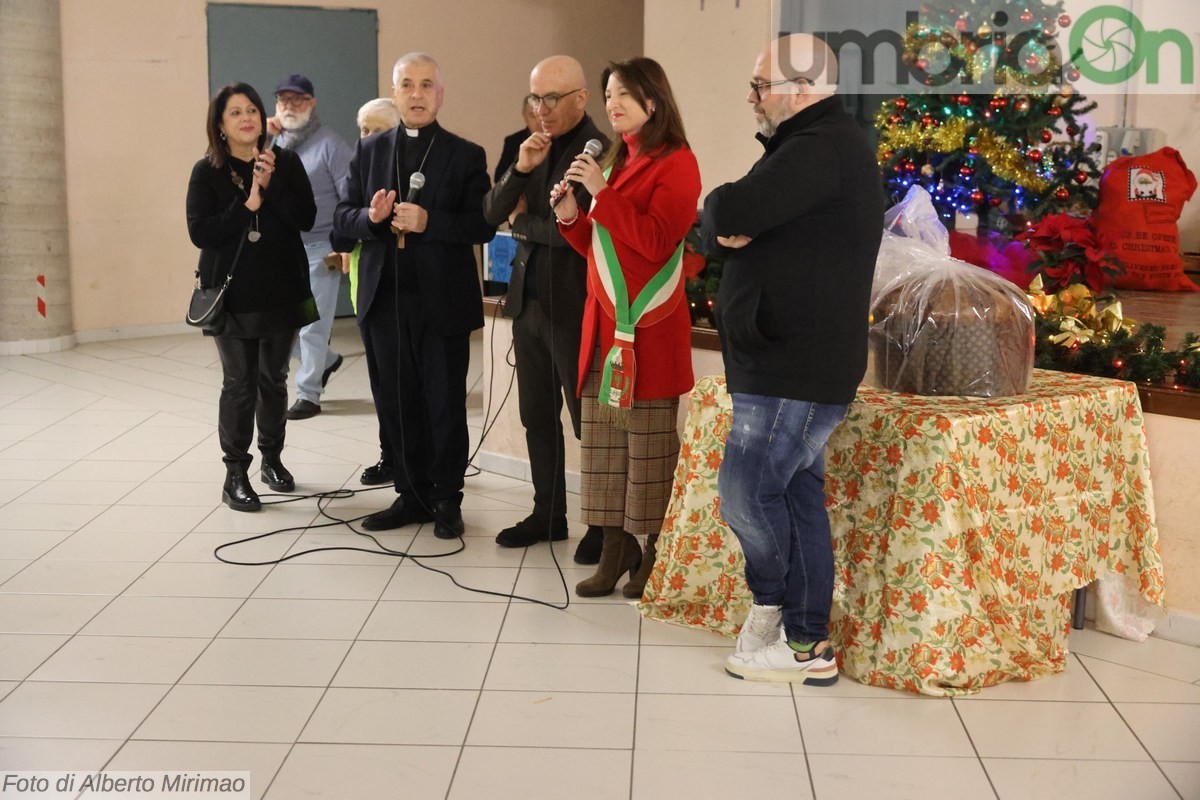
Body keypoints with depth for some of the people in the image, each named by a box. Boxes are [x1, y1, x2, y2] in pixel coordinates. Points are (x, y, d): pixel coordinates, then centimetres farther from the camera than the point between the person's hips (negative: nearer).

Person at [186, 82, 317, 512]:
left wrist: (271, 185, -18)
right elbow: (199, 232, -13)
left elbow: (306, 218, -7)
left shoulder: (286, 163, 2)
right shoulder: (207, 171, -3)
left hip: (281, 291, 2)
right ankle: (235, 475, 8)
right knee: (239, 385, -1)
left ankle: (272, 459, 29)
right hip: (232, 294, -2)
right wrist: (247, 205, -19)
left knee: (273, 380, 13)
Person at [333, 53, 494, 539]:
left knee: (445, 404, 5)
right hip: (385, 299, 3)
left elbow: (483, 226, -8)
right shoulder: (369, 151, 9)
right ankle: (412, 495, 22)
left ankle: (447, 500, 18)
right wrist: (370, 217, -14)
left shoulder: (466, 155, 0)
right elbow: (342, 218, 7)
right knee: (397, 403, 10)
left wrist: (428, 221, -21)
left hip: (442, 302, -3)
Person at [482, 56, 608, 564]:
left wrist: (523, 221, -4)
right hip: (528, 298, 7)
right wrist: (520, 169, -12)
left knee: (587, 418, 2)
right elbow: (492, 212, 5)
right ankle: (548, 513, 27)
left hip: (573, 304, -7)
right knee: (537, 416, 14)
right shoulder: (528, 147, 11)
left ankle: (604, 524, 14)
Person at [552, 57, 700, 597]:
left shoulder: (676, 163, -5)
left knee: (648, 446, -3)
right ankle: (614, 555, 14)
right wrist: (571, 217, 4)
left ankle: (654, 559, 6)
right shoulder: (615, 162, 19)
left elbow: (656, 241, -16)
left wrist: (602, 193, -16)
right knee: (604, 444, 7)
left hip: (648, 325, -8)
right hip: (603, 320, 8)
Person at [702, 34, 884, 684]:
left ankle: (770, 603, 15)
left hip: (796, 369, -10)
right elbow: (719, 229, 15)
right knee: (796, 495, 10)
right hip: (789, 363, 10)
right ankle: (808, 642, 16)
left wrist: (721, 210, -3)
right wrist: (729, 229, -8)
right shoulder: (814, 147, 19)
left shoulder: (821, 149, -15)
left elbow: (728, 213, -27)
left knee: (746, 489, -5)